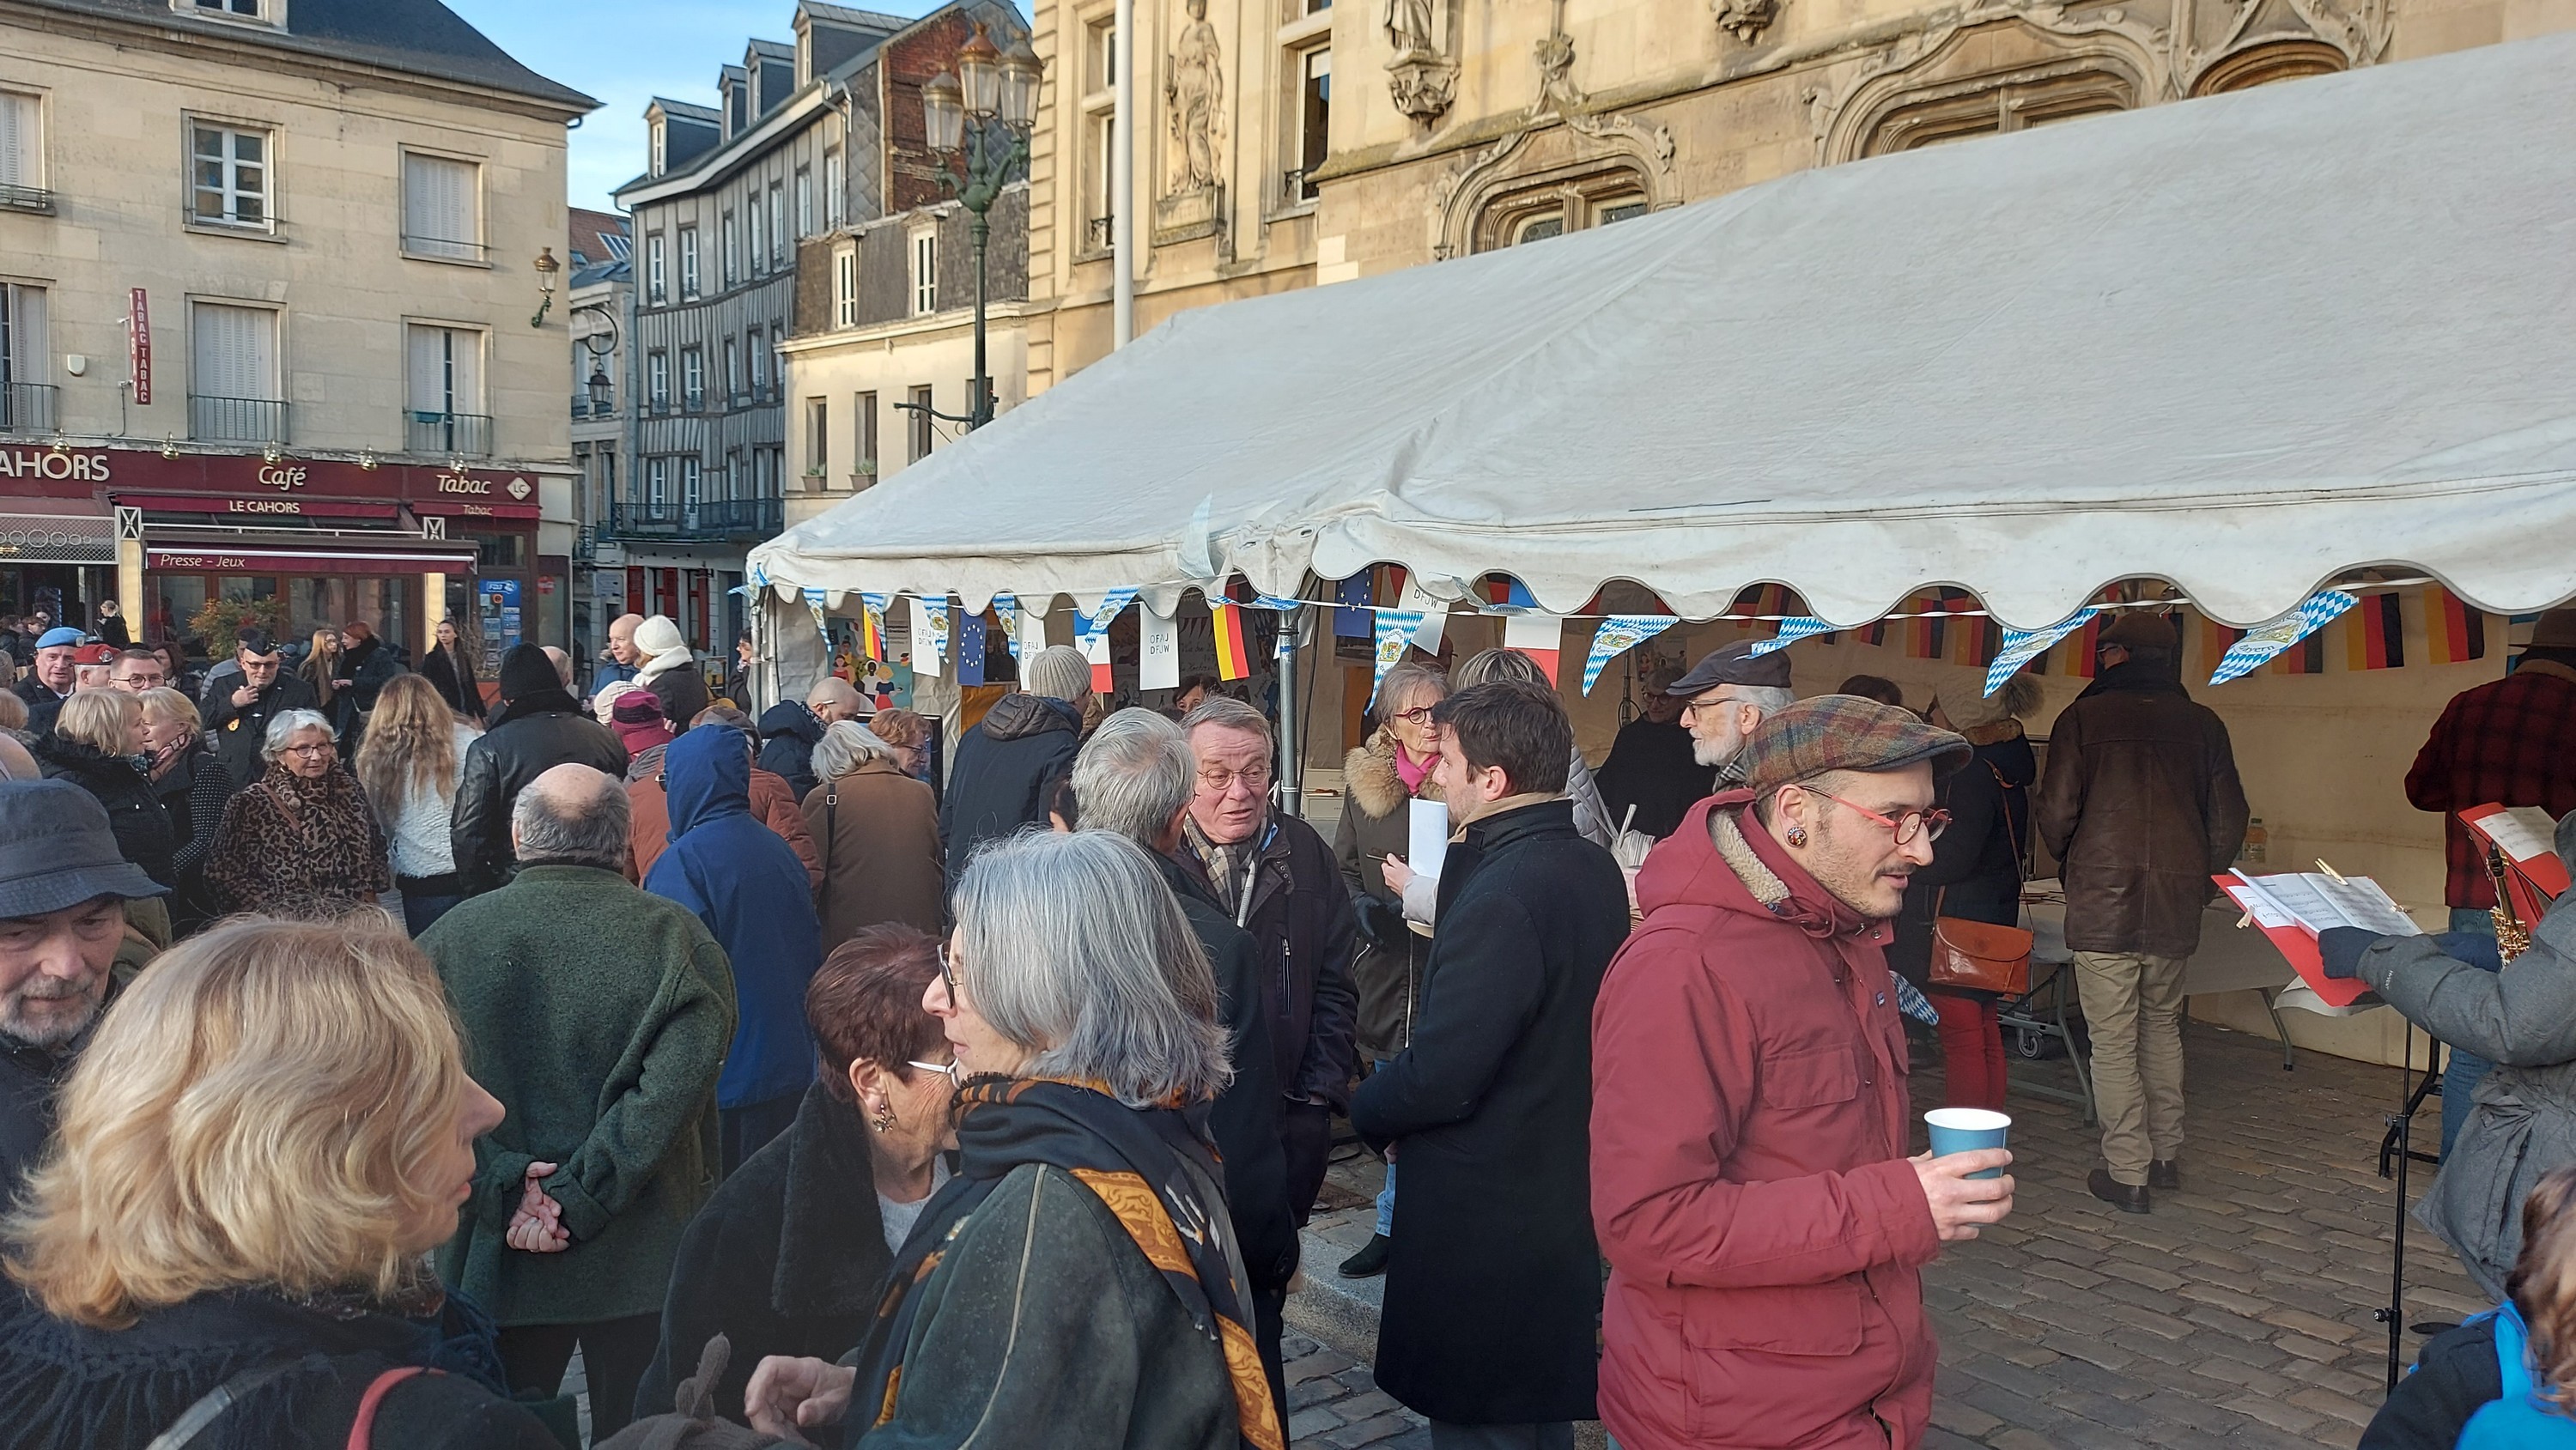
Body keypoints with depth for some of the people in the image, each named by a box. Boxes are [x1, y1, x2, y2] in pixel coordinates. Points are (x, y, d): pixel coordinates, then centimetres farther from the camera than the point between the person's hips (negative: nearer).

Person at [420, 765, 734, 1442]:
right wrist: (577, 1198, -15)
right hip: (640, 1260, -1)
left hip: (493, 1257, 1)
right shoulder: (677, 938, -9)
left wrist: (504, 1191, -12)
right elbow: (674, 1084, -18)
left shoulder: (450, 936, -4)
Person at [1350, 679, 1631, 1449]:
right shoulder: (1594, 871, 3)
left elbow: (1437, 1081, -25)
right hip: (1565, 1202, 9)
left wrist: (1365, 1108, -6)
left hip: (1487, 1226, -9)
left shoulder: (1503, 898, -26)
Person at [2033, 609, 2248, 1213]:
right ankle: (2167, 1157, 27)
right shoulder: (2202, 723, 6)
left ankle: (2127, 1174, 5)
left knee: (2113, 1042, 1)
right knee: (2163, 1027, 20)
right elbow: (2228, 821, 8)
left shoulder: (2083, 718, -4)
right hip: (2177, 904, 4)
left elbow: (2054, 814, -6)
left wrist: (2070, 862, 13)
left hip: (2101, 899, -4)